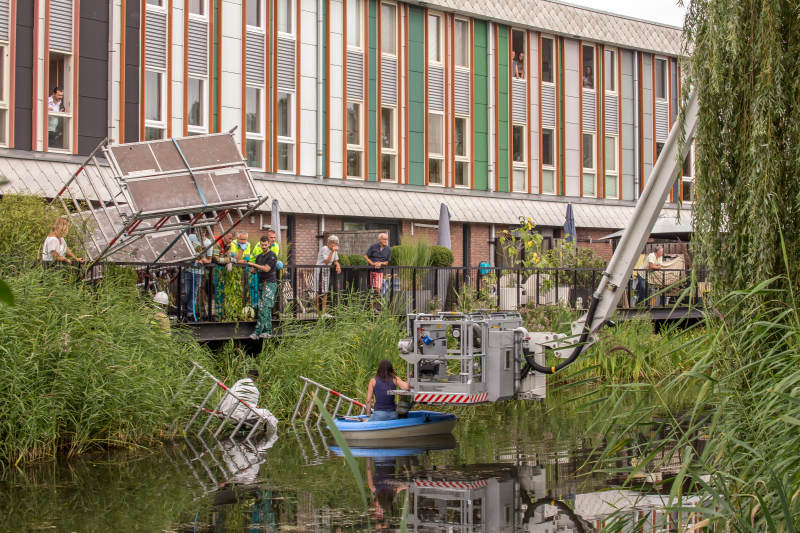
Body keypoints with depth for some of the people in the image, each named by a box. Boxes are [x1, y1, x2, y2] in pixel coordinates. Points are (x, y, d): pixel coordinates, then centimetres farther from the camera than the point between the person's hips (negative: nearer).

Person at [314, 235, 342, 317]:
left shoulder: (335, 250, 9)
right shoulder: (324, 249, -15)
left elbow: (335, 261, 11)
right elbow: (326, 262, -22)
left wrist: (337, 265, -13)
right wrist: (332, 251, -25)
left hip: (327, 271, 8)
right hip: (320, 270, -8)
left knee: (325, 292, 7)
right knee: (319, 292, -9)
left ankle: (323, 312, 10)